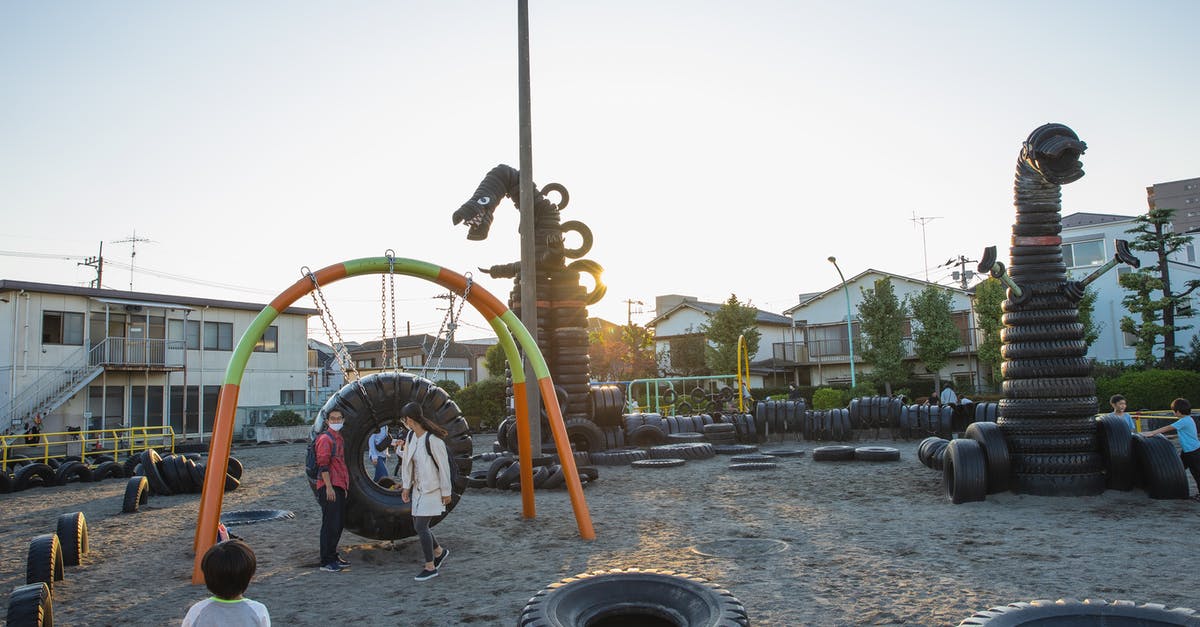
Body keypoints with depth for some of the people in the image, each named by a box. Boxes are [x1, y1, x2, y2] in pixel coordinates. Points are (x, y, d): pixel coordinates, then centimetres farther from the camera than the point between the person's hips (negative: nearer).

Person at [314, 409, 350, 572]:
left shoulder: (339, 439, 19)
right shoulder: (325, 439, -10)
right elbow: (323, 465, -18)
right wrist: (329, 487, -22)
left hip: (339, 487, 9)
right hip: (329, 487, -9)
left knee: (339, 523, 14)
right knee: (330, 524, -6)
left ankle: (333, 556, 24)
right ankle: (326, 562, -1)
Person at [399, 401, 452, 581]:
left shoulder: (433, 439, -22)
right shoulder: (411, 436, 1)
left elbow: (444, 466, -16)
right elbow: (407, 462, 9)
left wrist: (446, 492, -11)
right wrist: (406, 486, 8)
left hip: (432, 489, -8)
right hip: (418, 488, 8)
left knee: (421, 527, -7)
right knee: (417, 524, 14)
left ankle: (430, 567, 7)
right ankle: (439, 551, 37)